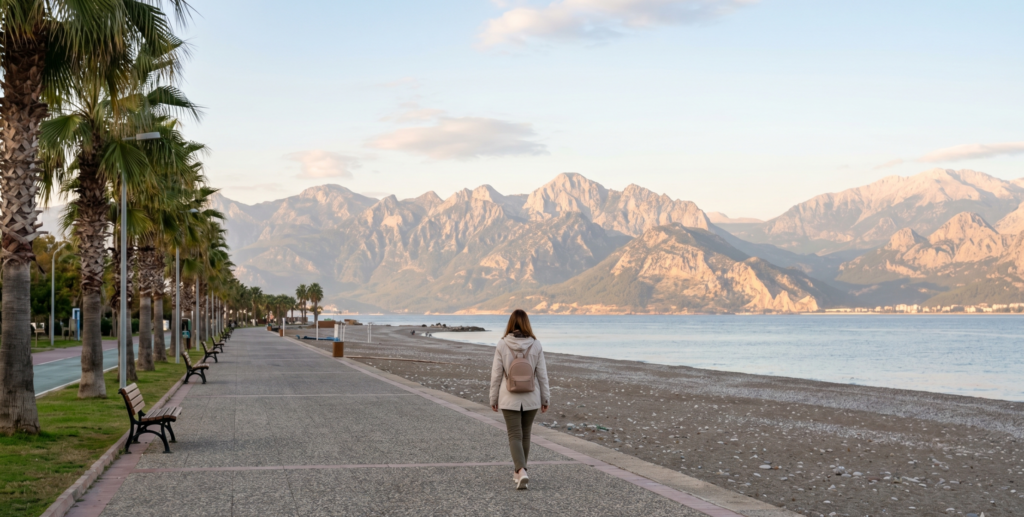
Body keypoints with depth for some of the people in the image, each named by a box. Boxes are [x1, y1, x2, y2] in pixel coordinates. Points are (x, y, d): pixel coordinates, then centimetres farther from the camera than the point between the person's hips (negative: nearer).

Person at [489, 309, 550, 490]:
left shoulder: (502, 344, -8)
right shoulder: (535, 345, -5)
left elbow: (496, 374, -5)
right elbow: (542, 374, -2)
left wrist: (493, 399, 4)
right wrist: (546, 398, 7)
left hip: (510, 399, -2)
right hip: (531, 398, 2)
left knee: (515, 436, 0)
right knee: (525, 435, 18)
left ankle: (521, 471, -21)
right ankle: (519, 472, 29)